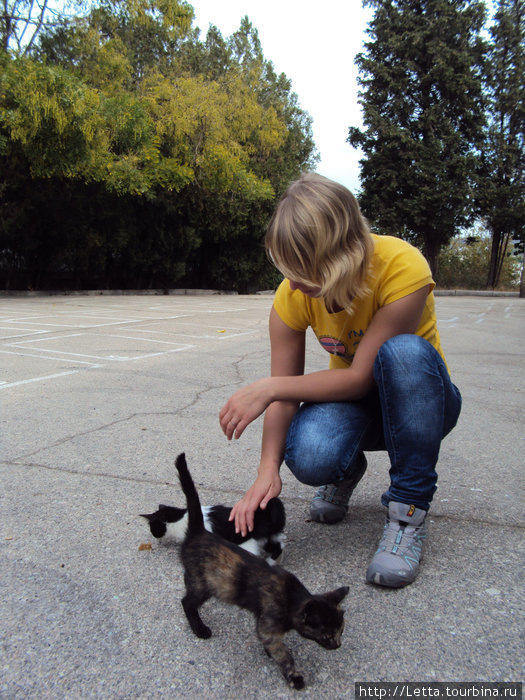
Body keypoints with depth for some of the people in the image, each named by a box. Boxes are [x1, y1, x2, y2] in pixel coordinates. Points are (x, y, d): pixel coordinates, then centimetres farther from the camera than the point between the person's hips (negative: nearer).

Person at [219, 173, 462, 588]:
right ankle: (346, 472, 8)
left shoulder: (402, 267, -29)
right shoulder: (294, 293, -16)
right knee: (309, 456, -32)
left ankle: (409, 509, -19)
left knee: (404, 351, -38)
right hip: (352, 402, 2)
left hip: (420, 399, -1)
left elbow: (363, 376, -28)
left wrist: (267, 388, -29)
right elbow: (285, 389, -13)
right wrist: (268, 469, -25)